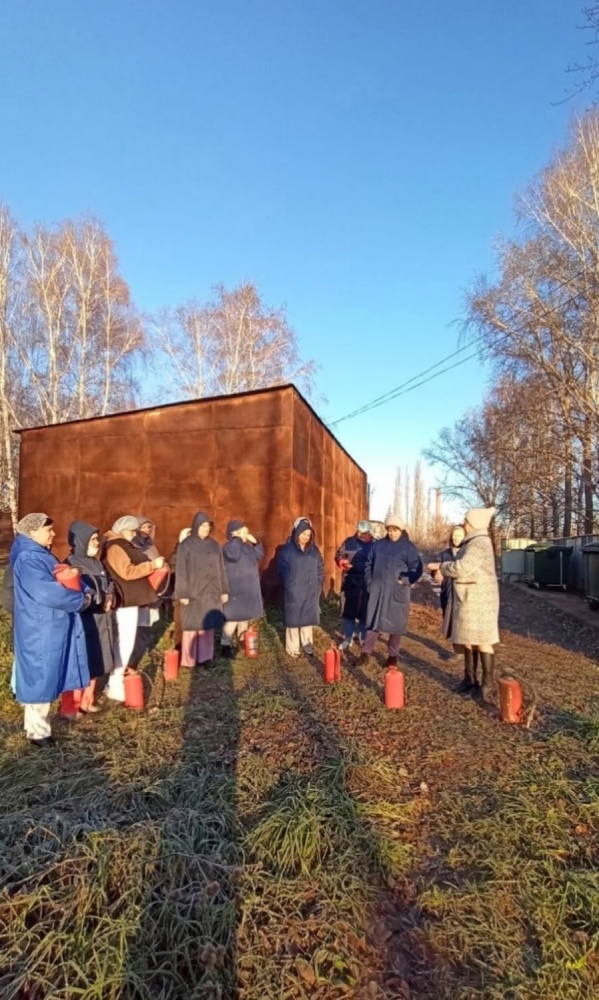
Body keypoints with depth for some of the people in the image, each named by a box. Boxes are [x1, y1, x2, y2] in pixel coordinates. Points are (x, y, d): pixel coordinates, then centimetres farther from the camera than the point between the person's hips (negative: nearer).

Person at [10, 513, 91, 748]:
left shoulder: (43, 556, 13)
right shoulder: (27, 559, -19)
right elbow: (47, 592, -29)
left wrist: (85, 591, -5)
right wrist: (80, 599, -18)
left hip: (51, 628, 10)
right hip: (40, 631, -10)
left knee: (46, 677, 17)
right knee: (40, 678, 0)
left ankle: (36, 725, 30)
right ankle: (38, 732, 12)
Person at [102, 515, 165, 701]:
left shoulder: (124, 547, 20)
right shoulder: (115, 548, -13)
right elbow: (128, 572, -21)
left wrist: (154, 566, 10)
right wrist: (153, 565, -17)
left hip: (131, 599, 11)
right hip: (125, 600, -11)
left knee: (125, 641, 14)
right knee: (126, 642, -8)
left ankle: (118, 679, 23)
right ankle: (115, 685, -1)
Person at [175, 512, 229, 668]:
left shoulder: (214, 545, 9)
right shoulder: (186, 545, -4)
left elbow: (221, 569, 11)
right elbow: (181, 571, -7)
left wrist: (224, 590, 8)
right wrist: (182, 594, -12)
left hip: (211, 592, 4)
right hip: (193, 592, -4)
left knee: (208, 625, 7)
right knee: (192, 626, 1)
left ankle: (205, 657, 15)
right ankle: (188, 660, 8)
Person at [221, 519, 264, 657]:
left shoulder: (247, 546, 12)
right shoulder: (228, 546, -11)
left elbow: (259, 556, 13)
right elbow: (234, 556, -31)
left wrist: (255, 542, 1)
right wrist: (237, 539, -22)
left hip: (248, 588, 9)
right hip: (235, 588, -8)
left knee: (246, 615, 15)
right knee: (233, 616, -11)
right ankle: (225, 646, -6)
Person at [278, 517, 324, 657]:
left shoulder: (314, 549, 6)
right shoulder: (287, 550, -7)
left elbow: (320, 568, 9)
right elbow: (283, 570, -7)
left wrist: (319, 584, 2)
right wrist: (290, 585, -10)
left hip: (312, 591, 4)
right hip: (294, 592, -3)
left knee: (308, 617, 13)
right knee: (294, 619, 4)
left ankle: (307, 644, 27)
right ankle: (292, 647, 15)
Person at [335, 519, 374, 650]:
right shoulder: (349, 542, 1)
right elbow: (338, 555, 8)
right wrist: (342, 562, -14)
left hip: (368, 582, 0)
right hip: (351, 580, 0)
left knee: (365, 611, 9)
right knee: (349, 609, 5)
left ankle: (363, 638, 25)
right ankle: (348, 638, 15)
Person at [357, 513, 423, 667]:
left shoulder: (408, 547, -2)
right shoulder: (379, 545, 9)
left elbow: (417, 568, -3)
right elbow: (369, 564, 17)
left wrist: (405, 581, -13)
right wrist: (369, 582, 8)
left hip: (397, 592, -3)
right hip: (377, 590, 3)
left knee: (395, 624, 6)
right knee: (373, 621, 6)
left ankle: (393, 656, 17)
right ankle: (366, 652, 12)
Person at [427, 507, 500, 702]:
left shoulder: (479, 543, -18)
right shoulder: (472, 542, 16)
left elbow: (462, 567, -26)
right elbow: (461, 565, 16)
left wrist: (441, 567, -12)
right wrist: (443, 570, -2)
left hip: (478, 600, -10)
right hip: (469, 599, 10)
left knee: (482, 640, -7)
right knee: (468, 638, 15)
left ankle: (488, 684, -2)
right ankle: (470, 678, 24)